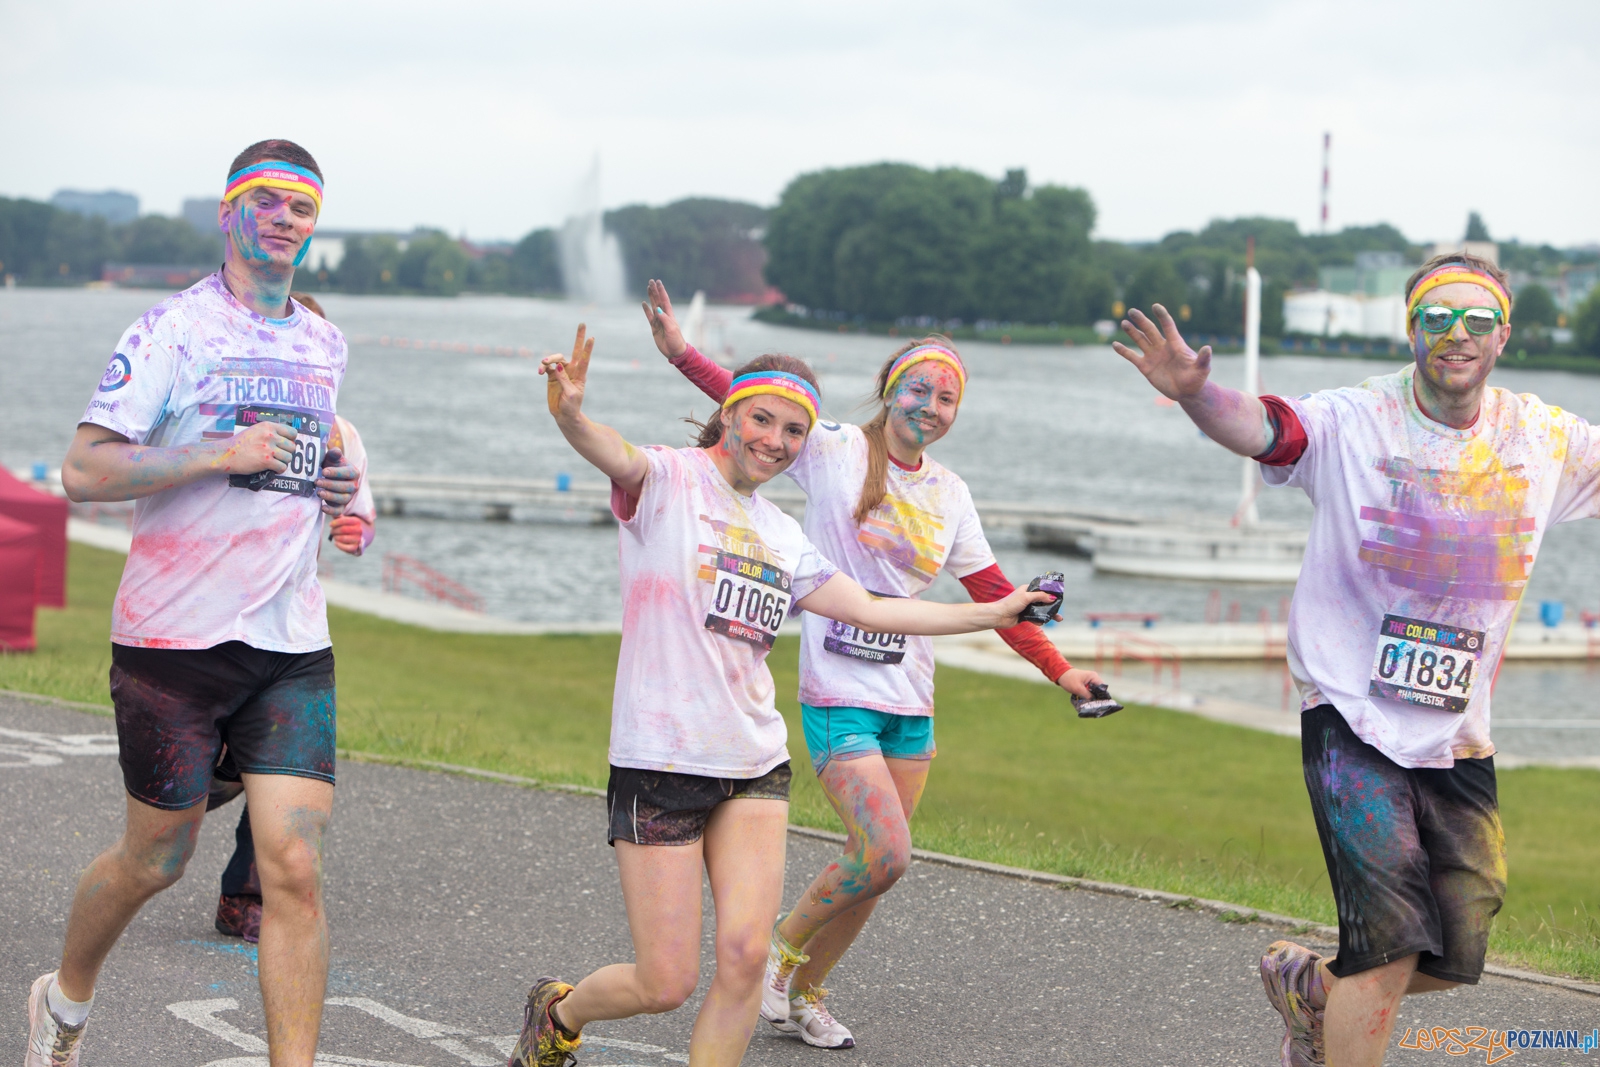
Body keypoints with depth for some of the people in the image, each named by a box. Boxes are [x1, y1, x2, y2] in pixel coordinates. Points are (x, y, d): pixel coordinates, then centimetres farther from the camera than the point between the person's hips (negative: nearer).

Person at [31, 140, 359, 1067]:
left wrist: (334, 485, 9)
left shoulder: (326, 345, 13)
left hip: (293, 645, 4)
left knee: (295, 870, -8)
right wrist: (222, 455, -20)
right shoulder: (175, 328, -6)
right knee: (156, 859, 10)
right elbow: (86, 470, -14)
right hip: (175, 638, -4)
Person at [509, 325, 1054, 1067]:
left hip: (756, 768, 6)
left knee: (745, 955, -11)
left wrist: (996, 614, 19)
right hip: (660, 764, -6)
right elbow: (614, 455, -27)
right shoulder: (669, 480, -5)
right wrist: (571, 415, -50)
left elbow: (872, 610, 20)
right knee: (665, 985, -3)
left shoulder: (782, 536, 15)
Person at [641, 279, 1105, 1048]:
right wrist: (681, 352, -24)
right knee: (884, 855, -17)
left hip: (910, 702, 6)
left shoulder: (949, 494, 11)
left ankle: (803, 994, 24)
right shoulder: (834, 450, -4)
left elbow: (993, 596, 17)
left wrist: (1058, 671, 17)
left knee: (875, 865, 6)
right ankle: (779, 949, 6)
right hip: (838, 694, -6)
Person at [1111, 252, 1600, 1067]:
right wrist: (1196, 392, -48)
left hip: (1459, 739, 5)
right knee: (1392, 943, -15)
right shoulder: (1354, 423, -11)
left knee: (1456, 958, 8)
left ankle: (1309, 985, 37)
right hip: (1353, 720, -5)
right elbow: (1261, 427, -25)